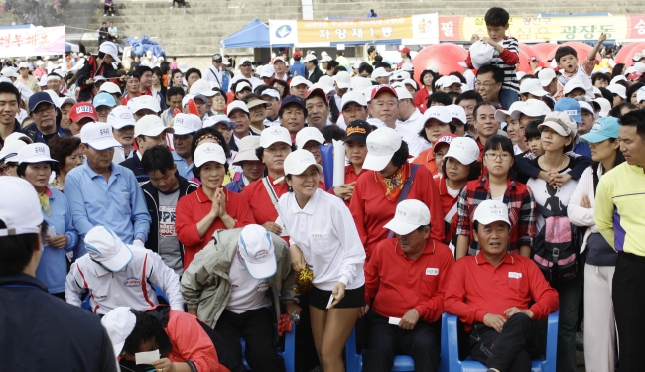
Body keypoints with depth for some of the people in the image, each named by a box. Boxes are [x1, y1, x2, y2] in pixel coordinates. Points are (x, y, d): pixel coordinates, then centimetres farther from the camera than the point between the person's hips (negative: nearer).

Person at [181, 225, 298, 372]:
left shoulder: (280, 249, -23)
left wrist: (290, 301, 0)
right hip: (223, 313, -1)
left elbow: (288, 277, 4)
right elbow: (190, 282, -9)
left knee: (265, 356, -20)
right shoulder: (217, 252, -29)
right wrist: (193, 314, 2)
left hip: (257, 311, 2)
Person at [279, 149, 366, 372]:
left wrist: (342, 281, -34)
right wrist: (293, 246, -6)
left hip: (346, 288, -6)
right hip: (317, 285, 6)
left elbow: (355, 252, -20)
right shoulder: (285, 203, -6)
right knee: (322, 353, 17)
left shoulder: (333, 205, -24)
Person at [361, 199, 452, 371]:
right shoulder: (383, 247, 7)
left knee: (426, 346, -36)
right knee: (380, 349, -33)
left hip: (421, 324, -1)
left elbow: (444, 296, 2)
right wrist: (362, 301, 1)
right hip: (382, 320, 1)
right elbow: (368, 281, 21)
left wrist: (419, 311, -12)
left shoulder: (443, 253, 2)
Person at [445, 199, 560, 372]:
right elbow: (450, 302, 9)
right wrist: (484, 315, -9)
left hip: (523, 333, 3)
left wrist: (530, 313, -9)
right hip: (484, 333, -2)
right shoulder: (463, 265, 22)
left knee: (520, 320, -41)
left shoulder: (525, 264, 25)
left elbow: (551, 297, 15)